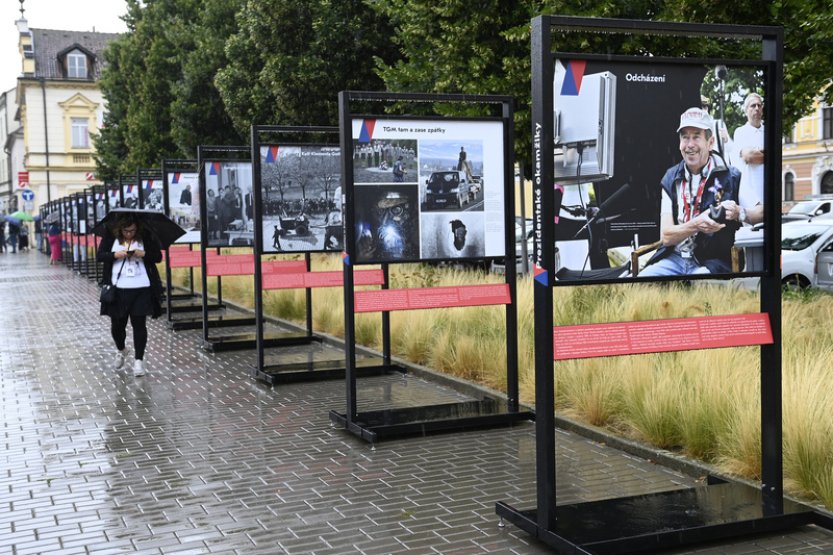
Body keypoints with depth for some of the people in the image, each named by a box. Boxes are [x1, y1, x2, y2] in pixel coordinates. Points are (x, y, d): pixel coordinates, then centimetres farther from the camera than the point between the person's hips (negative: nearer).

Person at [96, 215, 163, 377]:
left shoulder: (146, 237, -2)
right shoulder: (110, 237, 1)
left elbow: (158, 256, 0)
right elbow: (99, 256, 0)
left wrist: (144, 254, -18)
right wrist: (115, 255, -16)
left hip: (141, 289, -1)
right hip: (118, 289, 2)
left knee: (139, 324, -1)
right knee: (117, 323, 12)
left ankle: (139, 360, 7)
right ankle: (120, 350, 41)